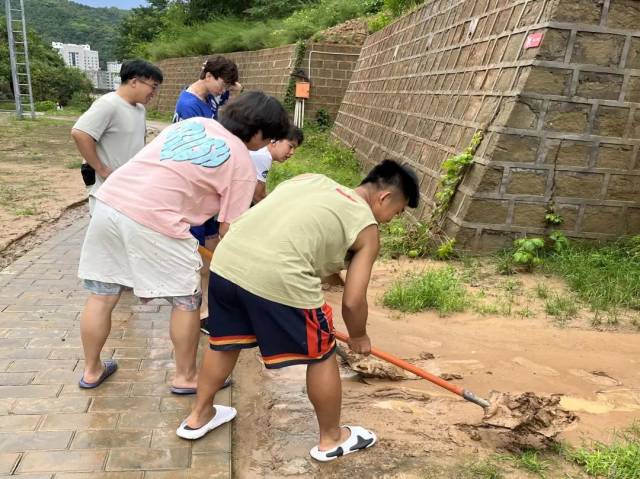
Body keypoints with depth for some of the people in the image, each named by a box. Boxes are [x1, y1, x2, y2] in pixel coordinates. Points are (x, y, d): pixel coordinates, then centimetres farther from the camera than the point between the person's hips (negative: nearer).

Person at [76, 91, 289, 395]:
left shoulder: (194, 122, 19)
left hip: (110, 200, 7)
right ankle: (185, 377, 27)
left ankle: (91, 370, 39)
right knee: (187, 299, 12)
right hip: (152, 219, -7)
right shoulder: (242, 164, 2)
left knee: (102, 294, 20)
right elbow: (229, 229, 1)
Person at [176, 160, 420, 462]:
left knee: (225, 342, 30)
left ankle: (199, 416, 49)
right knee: (321, 355, 18)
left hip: (226, 259, 7)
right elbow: (353, 301, 9)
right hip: (279, 279, -6)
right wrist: (359, 337, 29)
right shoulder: (367, 228, 10)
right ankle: (332, 439, 36)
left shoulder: (311, 179, 25)